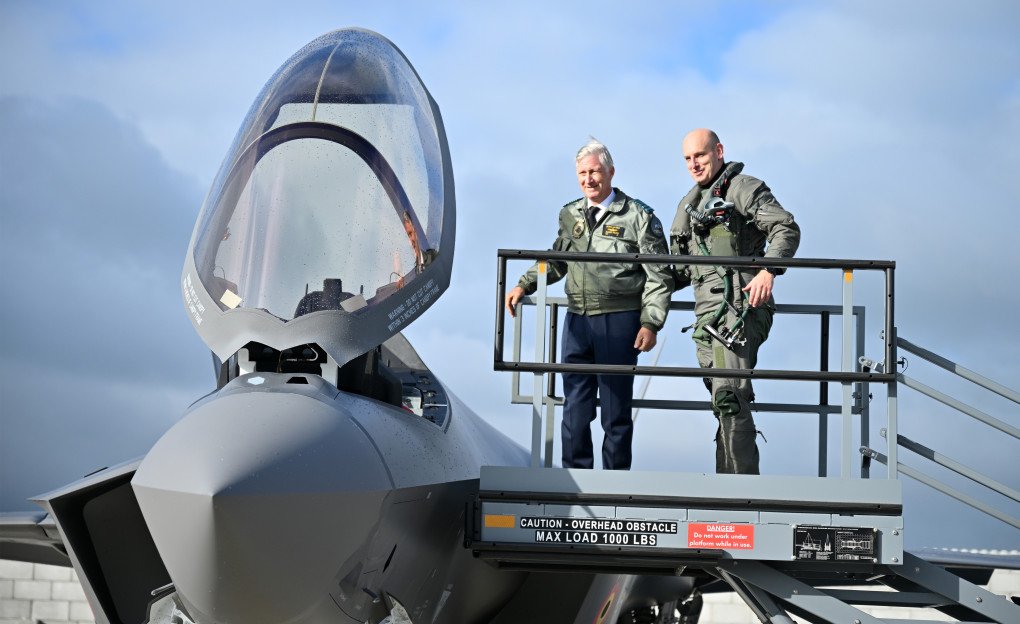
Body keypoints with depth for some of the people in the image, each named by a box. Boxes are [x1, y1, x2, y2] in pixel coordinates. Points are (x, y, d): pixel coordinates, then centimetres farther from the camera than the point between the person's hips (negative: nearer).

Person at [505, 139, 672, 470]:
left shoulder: (639, 216, -3)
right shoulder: (570, 215, 12)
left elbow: (659, 276, -2)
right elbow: (556, 261, 26)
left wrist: (650, 323, -9)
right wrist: (524, 285, 11)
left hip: (619, 321, -5)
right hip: (578, 321, 5)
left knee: (616, 408, 3)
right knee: (575, 407, 7)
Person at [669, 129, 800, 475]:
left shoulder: (743, 188, 0)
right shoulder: (688, 204, 25)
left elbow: (787, 228, -11)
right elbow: (683, 268, 31)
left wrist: (768, 270, -24)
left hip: (740, 306, -8)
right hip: (707, 310, 8)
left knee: (729, 394, -18)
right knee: (722, 399, 7)